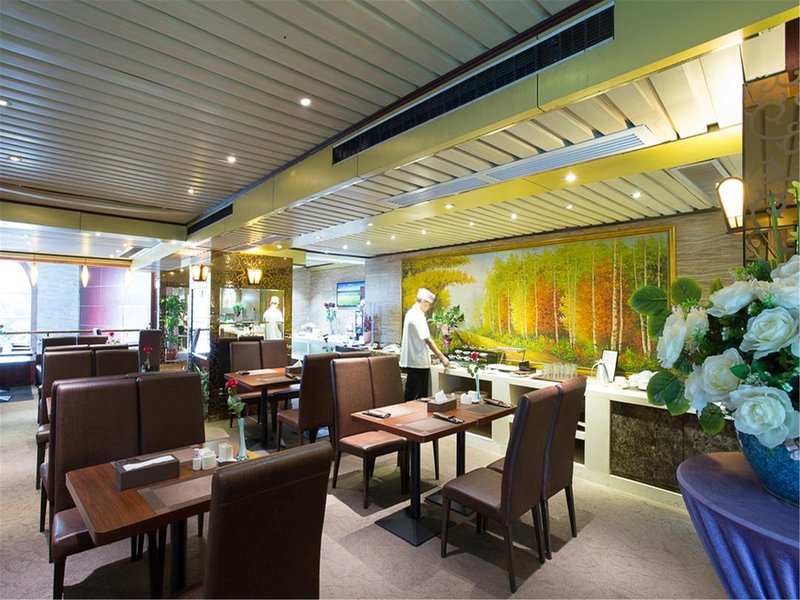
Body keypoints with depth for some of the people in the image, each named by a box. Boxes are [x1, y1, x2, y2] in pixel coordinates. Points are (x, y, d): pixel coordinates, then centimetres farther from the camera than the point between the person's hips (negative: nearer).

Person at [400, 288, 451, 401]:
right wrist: (442, 357, -20)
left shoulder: (411, 313, 13)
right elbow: (427, 340, -23)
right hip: (418, 362, -10)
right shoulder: (417, 316, -19)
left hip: (412, 361, 10)